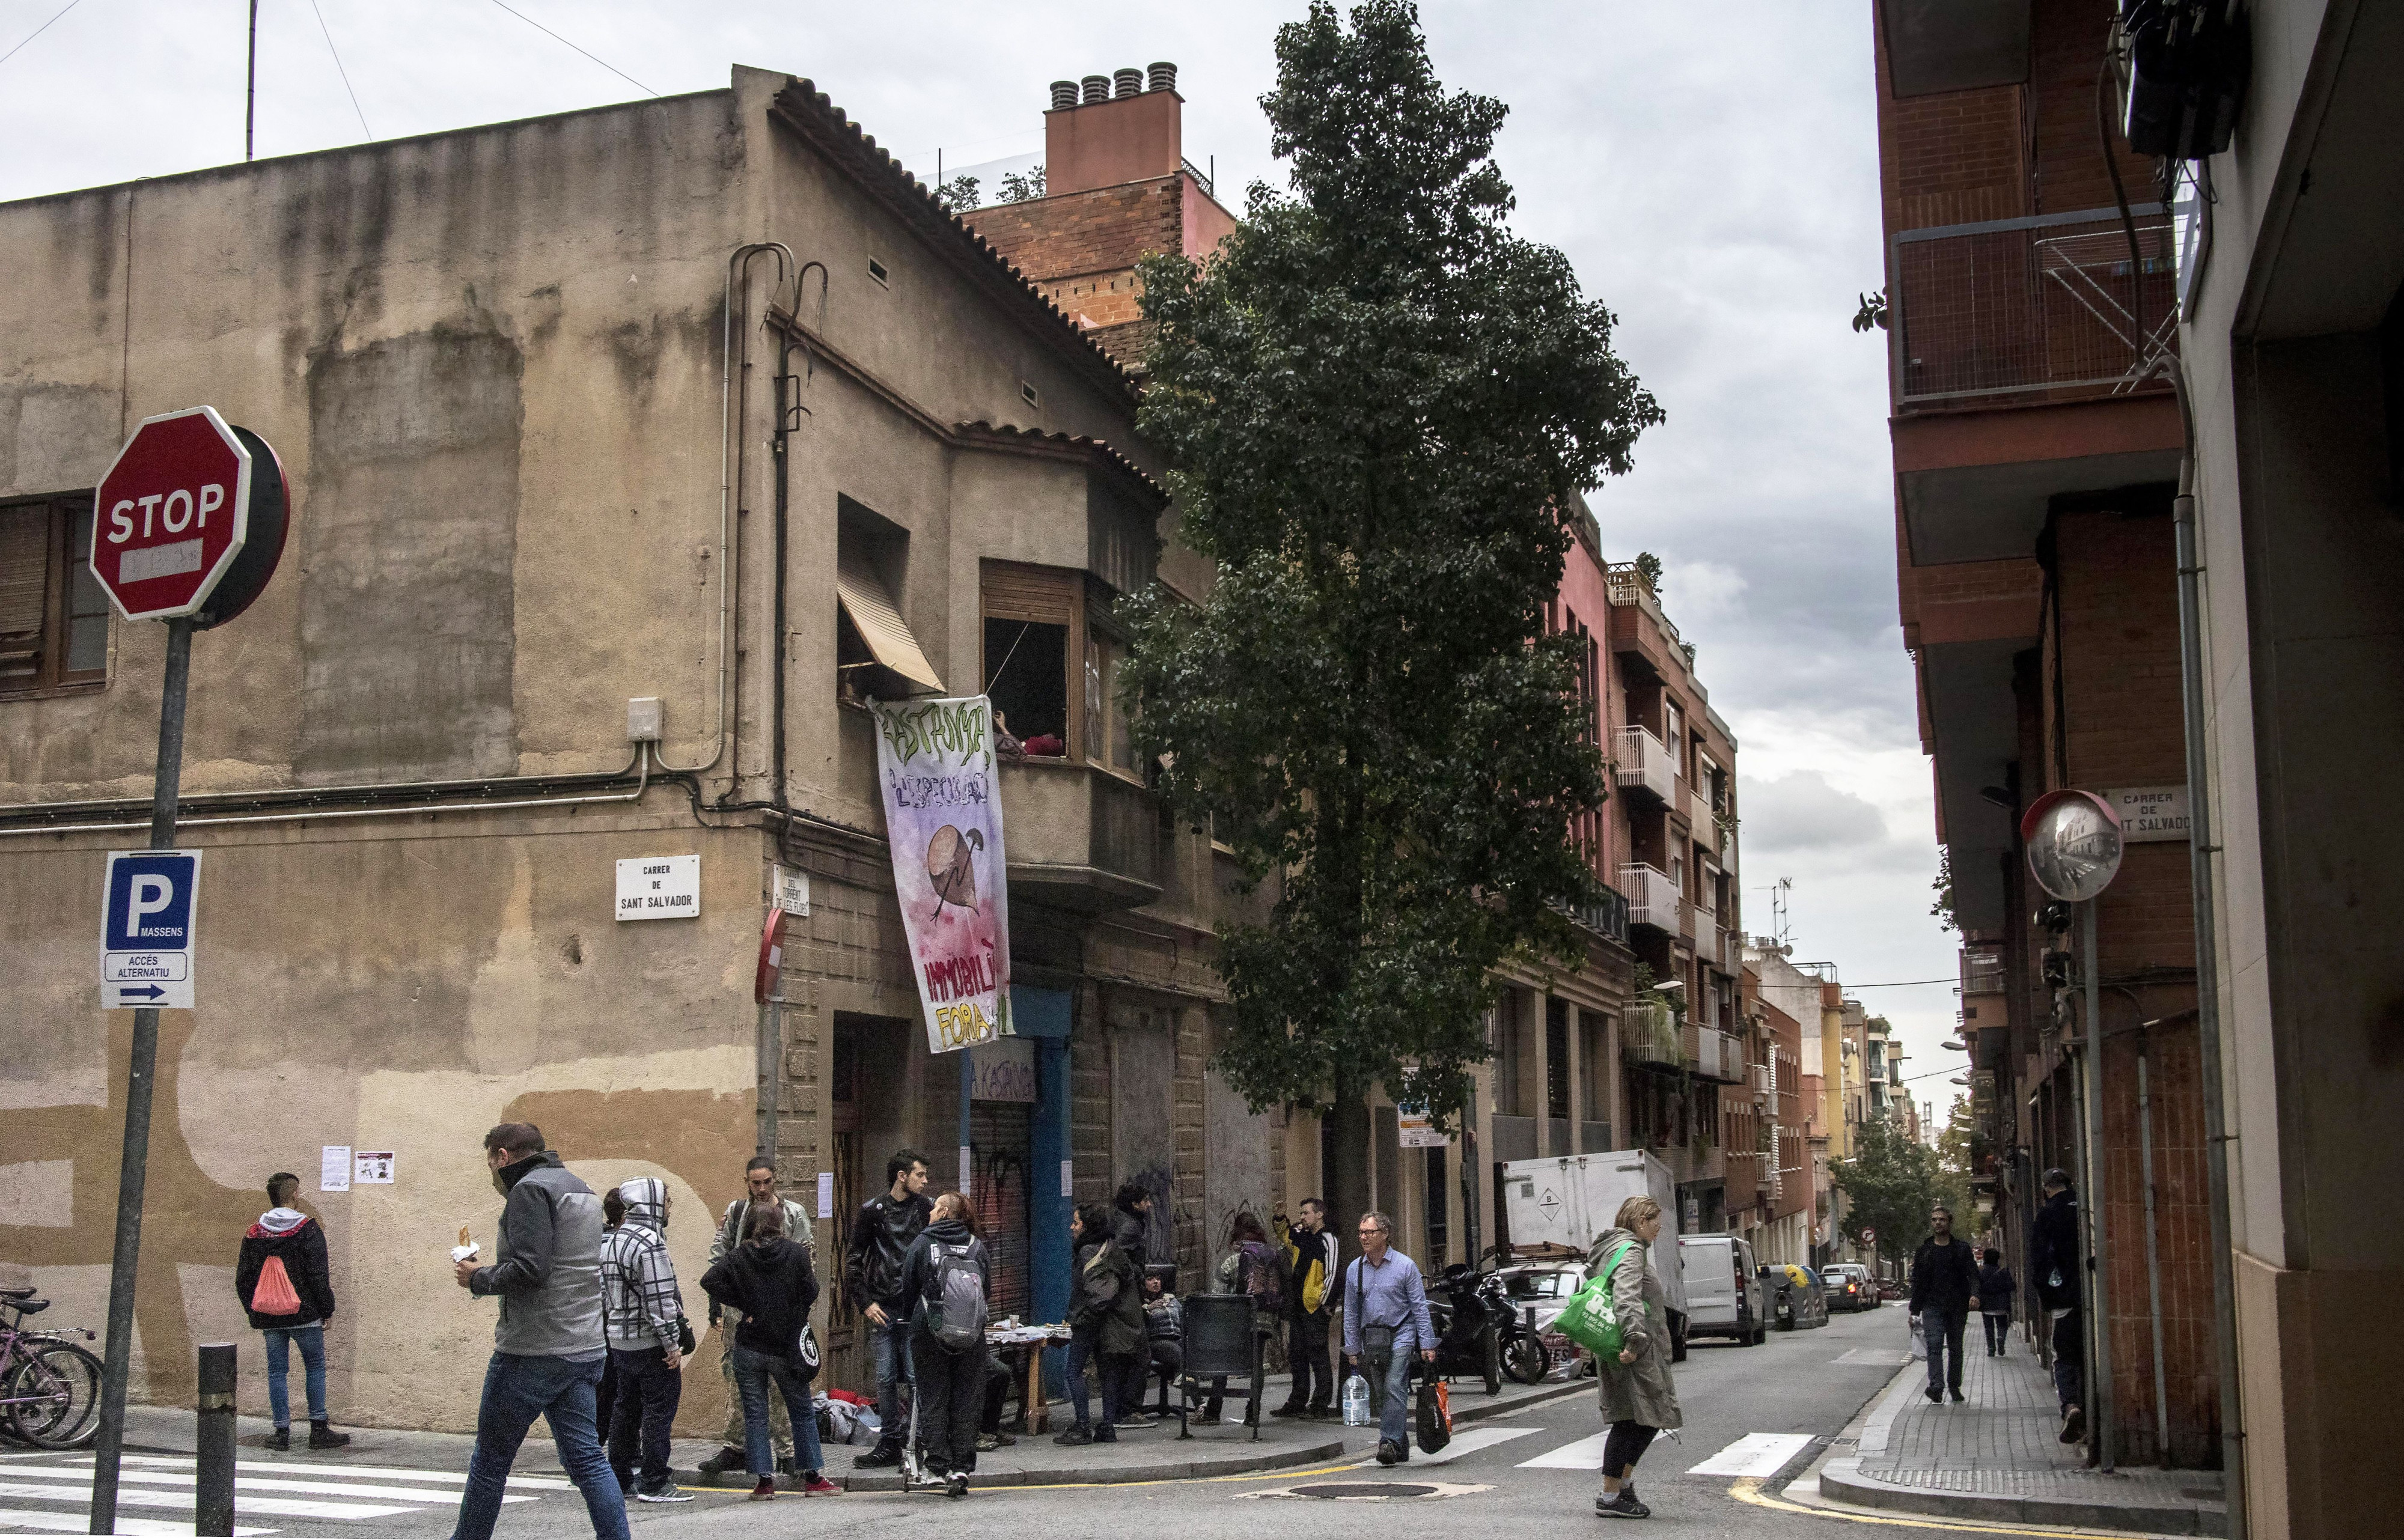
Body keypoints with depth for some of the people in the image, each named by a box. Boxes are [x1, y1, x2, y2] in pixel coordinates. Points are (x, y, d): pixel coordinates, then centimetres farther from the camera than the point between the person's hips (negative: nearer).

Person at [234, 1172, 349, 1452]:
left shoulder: (254, 1233, 5)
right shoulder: (306, 1229, -8)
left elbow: (243, 1279, 10)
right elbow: (318, 1274, -10)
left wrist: (254, 1312, 20)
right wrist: (327, 1309, 0)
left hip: (268, 1318, 4)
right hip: (305, 1314, -4)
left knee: (277, 1371, 8)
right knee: (315, 1368, 5)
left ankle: (282, 1431, 7)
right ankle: (319, 1429, 4)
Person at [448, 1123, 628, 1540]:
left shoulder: (529, 1189, -10)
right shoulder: (581, 1190, 19)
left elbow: (528, 1269, -21)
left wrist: (479, 1279, -6)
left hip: (532, 1352, -8)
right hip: (584, 1348, 8)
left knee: (490, 1459, 6)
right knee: (587, 1458, 4)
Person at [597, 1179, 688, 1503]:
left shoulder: (612, 1240, 12)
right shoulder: (649, 1243, -18)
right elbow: (659, 1299, -21)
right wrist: (672, 1342, -17)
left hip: (619, 1339, 9)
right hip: (650, 1342, -9)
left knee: (626, 1407, 16)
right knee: (660, 1408, -3)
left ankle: (620, 1478, 22)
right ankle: (655, 1484, -2)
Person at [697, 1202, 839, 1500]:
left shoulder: (738, 1256, -1)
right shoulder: (796, 1252, -5)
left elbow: (710, 1280, -13)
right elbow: (810, 1292, -7)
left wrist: (742, 1306, -6)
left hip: (748, 1347, 1)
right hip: (787, 1345, -1)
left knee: (755, 1415, 7)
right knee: (802, 1411, 11)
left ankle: (763, 1480, 4)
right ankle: (813, 1477, 13)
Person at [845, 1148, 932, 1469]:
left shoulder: (927, 1209, 3)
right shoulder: (873, 1211, 3)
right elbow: (853, 1261, 8)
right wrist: (865, 1303, 0)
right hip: (882, 1309, 1)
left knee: (916, 1377, -6)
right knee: (885, 1379, 5)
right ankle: (890, 1445, 15)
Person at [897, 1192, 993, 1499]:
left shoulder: (922, 1244, -2)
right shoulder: (977, 1246, 4)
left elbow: (908, 1288, 4)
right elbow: (988, 1291, 9)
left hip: (929, 1333, -2)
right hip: (971, 1335, 2)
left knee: (933, 1400, 7)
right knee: (966, 1401, 6)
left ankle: (937, 1464, 3)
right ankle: (962, 1469, 3)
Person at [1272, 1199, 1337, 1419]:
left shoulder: (1327, 1240, -9)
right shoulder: (1301, 1236, 13)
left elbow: (1331, 1274, -13)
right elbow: (1283, 1233, 32)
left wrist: (1325, 1302, -16)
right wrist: (1280, 1218, 13)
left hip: (1315, 1309, -8)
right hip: (1297, 1306, 8)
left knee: (1318, 1358, -4)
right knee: (1297, 1357, 13)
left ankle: (1320, 1406, -1)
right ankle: (1297, 1403, 21)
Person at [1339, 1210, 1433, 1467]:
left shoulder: (1405, 1266, -3)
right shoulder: (1354, 1269, 8)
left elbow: (1420, 1307, -3)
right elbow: (1351, 1312, 14)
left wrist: (1427, 1345, -7)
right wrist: (1352, 1348, 11)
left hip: (1400, 1336, -4)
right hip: (1371, 1340, 4)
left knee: (1394, 1388, -18)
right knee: (1379, 1396, 4)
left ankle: (1390, 1442, -20)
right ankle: (1401, 1448, 14)